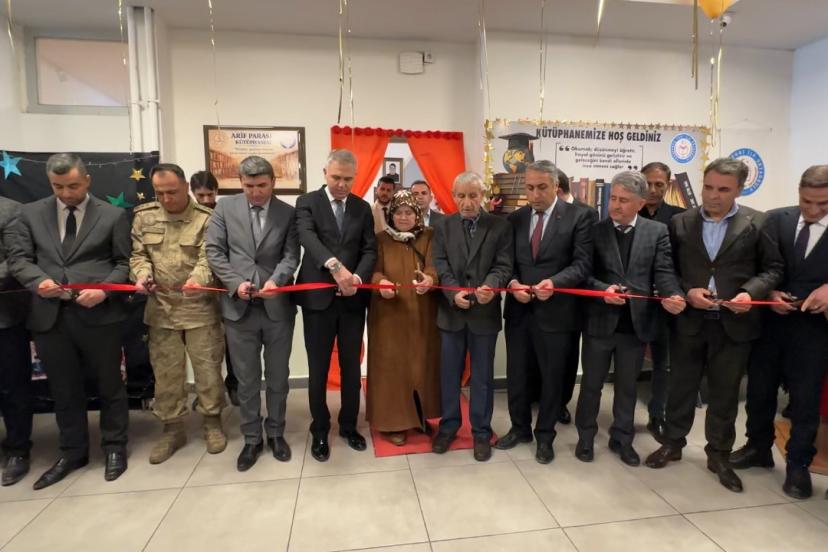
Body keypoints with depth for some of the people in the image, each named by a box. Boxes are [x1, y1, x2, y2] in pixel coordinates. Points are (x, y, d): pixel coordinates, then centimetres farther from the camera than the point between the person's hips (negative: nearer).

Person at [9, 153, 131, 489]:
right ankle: (73, 452, 32)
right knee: (63, 390, 15)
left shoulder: (113, 215, 2)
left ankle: (114, 448, 26)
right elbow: (19, 259, 7)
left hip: (99, 314, -3)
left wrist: (104, 290, -15)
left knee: (109, 385, 9)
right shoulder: (31, 213, 10)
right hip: (49, 316, 3)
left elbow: (124, 262, 1)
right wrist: (39, 281, -13)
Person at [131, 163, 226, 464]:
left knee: (207, 367, 6)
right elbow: (138, 254, 8)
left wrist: (197, 280, -32)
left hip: (200, 306, -3)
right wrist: (142, 276, -13)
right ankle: (172, 428, 26)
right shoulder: (144, 216, 6)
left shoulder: (206, 218, -5)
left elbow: (209, 258, -13)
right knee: (165, 371, 11)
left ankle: (212, 422, 24)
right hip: (161, 307, 3)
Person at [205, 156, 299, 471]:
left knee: (278, 377, 12)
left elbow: (291, 255, -4)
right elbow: (214, 251, 0)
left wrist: (276, 280, -23)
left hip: (278, 307, 0)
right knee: (246, 380, 10)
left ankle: (275, 433, 30)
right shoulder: (225, 208, 4)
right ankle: (251, 439, 26)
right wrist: (235, 283, -14)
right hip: (239, 307, 0)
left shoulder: (288, 213, 3)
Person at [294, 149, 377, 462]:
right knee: (318, 369, 9)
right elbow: (308, 238, -20)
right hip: (318, 298, -2)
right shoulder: (308, 202, -1)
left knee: (351, 366, 13)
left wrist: (358, 277, -19)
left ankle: (349, 426, 31)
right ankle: (319, 432, 26)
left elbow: (370, 250, 1)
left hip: (353, 299, 3)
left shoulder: (363, 208, 8)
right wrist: (335, 266, -38)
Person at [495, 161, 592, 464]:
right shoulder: (514, 219, 7)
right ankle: (519, 428, 36)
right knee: (516, 374, 14)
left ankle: (545, 435, 32)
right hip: (518, 309, 4)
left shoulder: (578, 217, -5)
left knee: (552, 377, 11)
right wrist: (512, 283, -12)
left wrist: (554, 282, -27)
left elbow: (582, 264, -11)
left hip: (555, 311, -3)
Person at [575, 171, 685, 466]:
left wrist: (674, 296, -26)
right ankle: (586, 436, 30)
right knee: (591, 383, 12)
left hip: (637, 322, 1)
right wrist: (604, 289, -22)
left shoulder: (657, 231, 2)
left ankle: (622, 439, 33)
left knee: (627, 385, 16)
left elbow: (664, 272, -6)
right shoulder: (595, 230, -2)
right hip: (600, 320, -1)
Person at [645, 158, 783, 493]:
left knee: (725, 394, 12)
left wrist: (751, 292, -16)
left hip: (733, 323, 0)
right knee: (681, 387, 13)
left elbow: (773, 267, 2)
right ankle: (673, 443, 31)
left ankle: (719, 455, 30)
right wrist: (686, 292, -13)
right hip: (688, 321, 1)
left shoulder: (757, 223, -1)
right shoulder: (680, 223, 1)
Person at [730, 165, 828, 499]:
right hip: (769, 321, 2)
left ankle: (798, 465, 26)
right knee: (759, 389, 14)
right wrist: (769, 293, -14)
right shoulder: (776, 220, 0)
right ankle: (758, 447, 34)